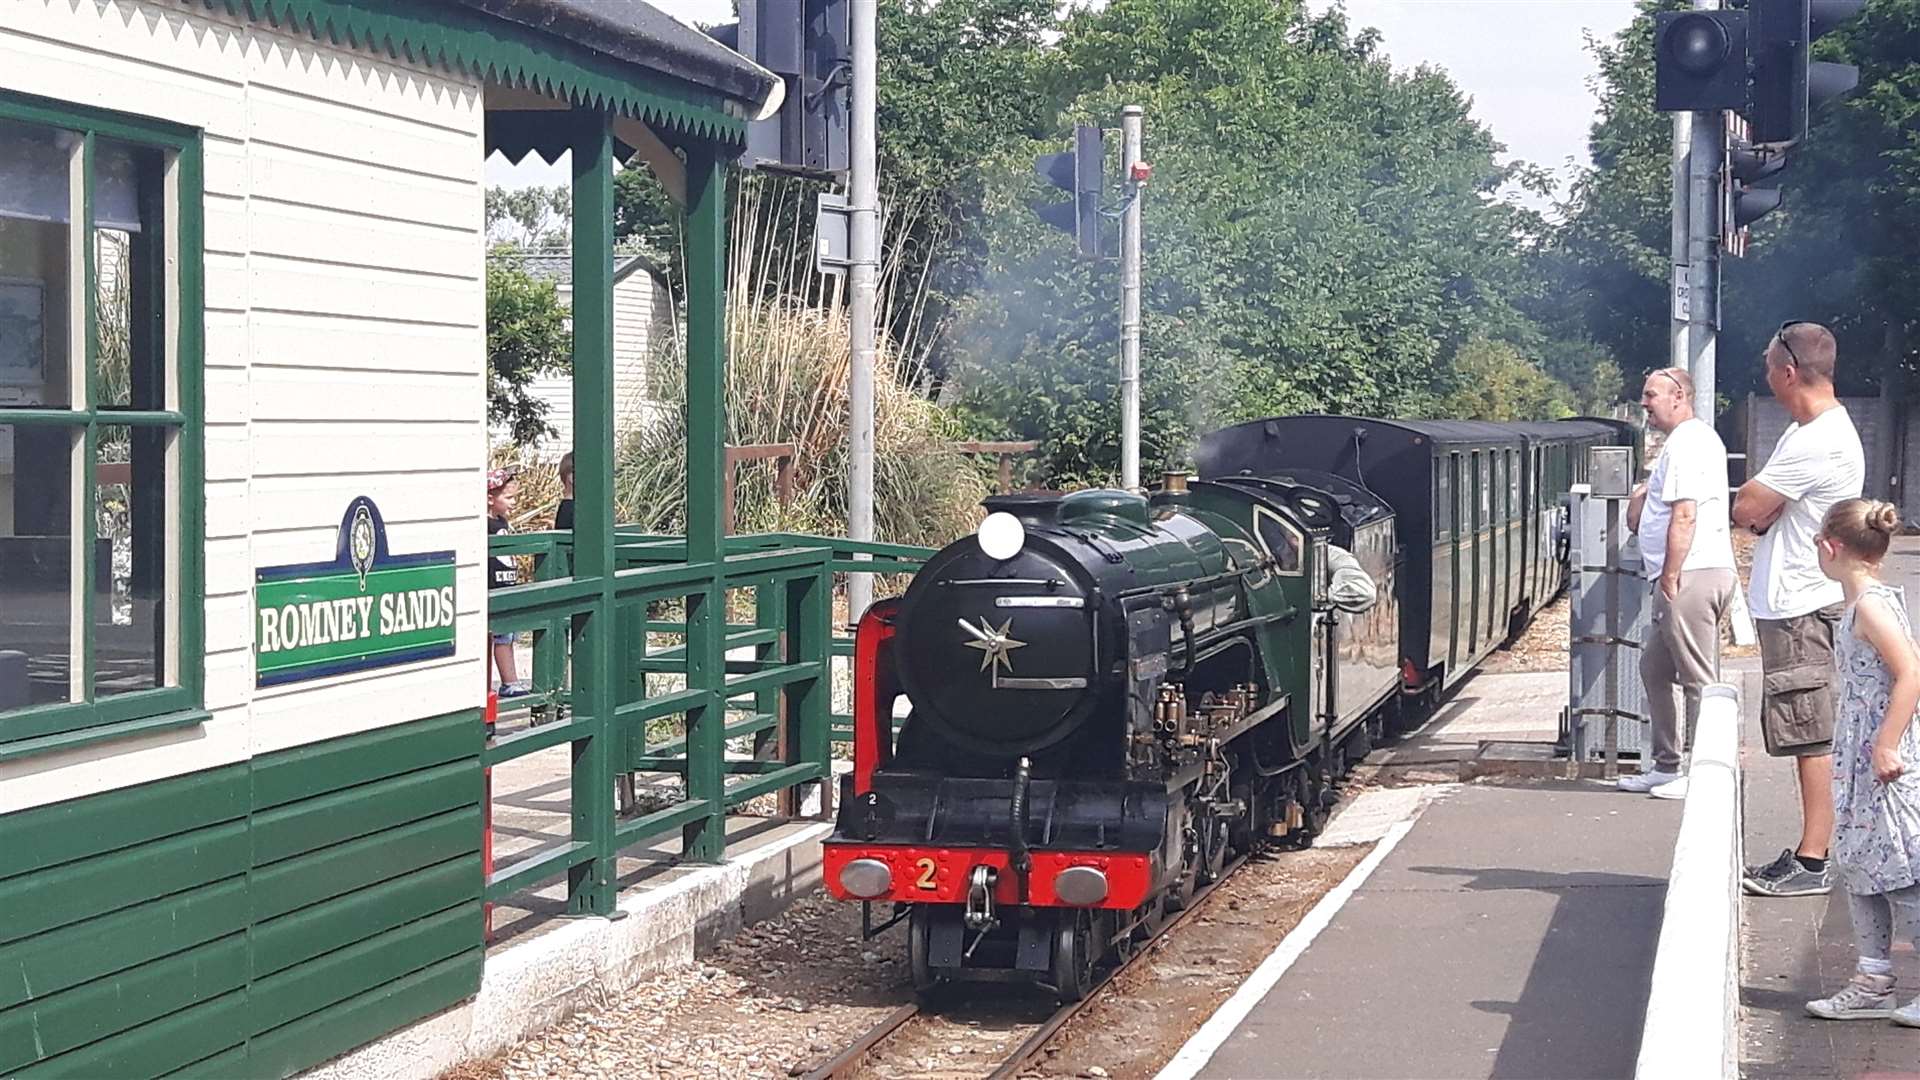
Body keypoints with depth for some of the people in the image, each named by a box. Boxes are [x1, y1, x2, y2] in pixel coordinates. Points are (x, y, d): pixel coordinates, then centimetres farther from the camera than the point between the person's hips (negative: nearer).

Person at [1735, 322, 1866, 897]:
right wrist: (1766, 511, -4)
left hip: (1802, 608, -10)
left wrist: (1760, 508, 4)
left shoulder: (1819, 442, -19)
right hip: (1794, 604, 10)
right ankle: (1810, 853, 18)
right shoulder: (1814, 430, 15)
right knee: (1808, 738, 13)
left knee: (1811, 738, -6)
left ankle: (1813, 863, -4)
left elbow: (1745, 509, -18)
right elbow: (1763, 515, 18)